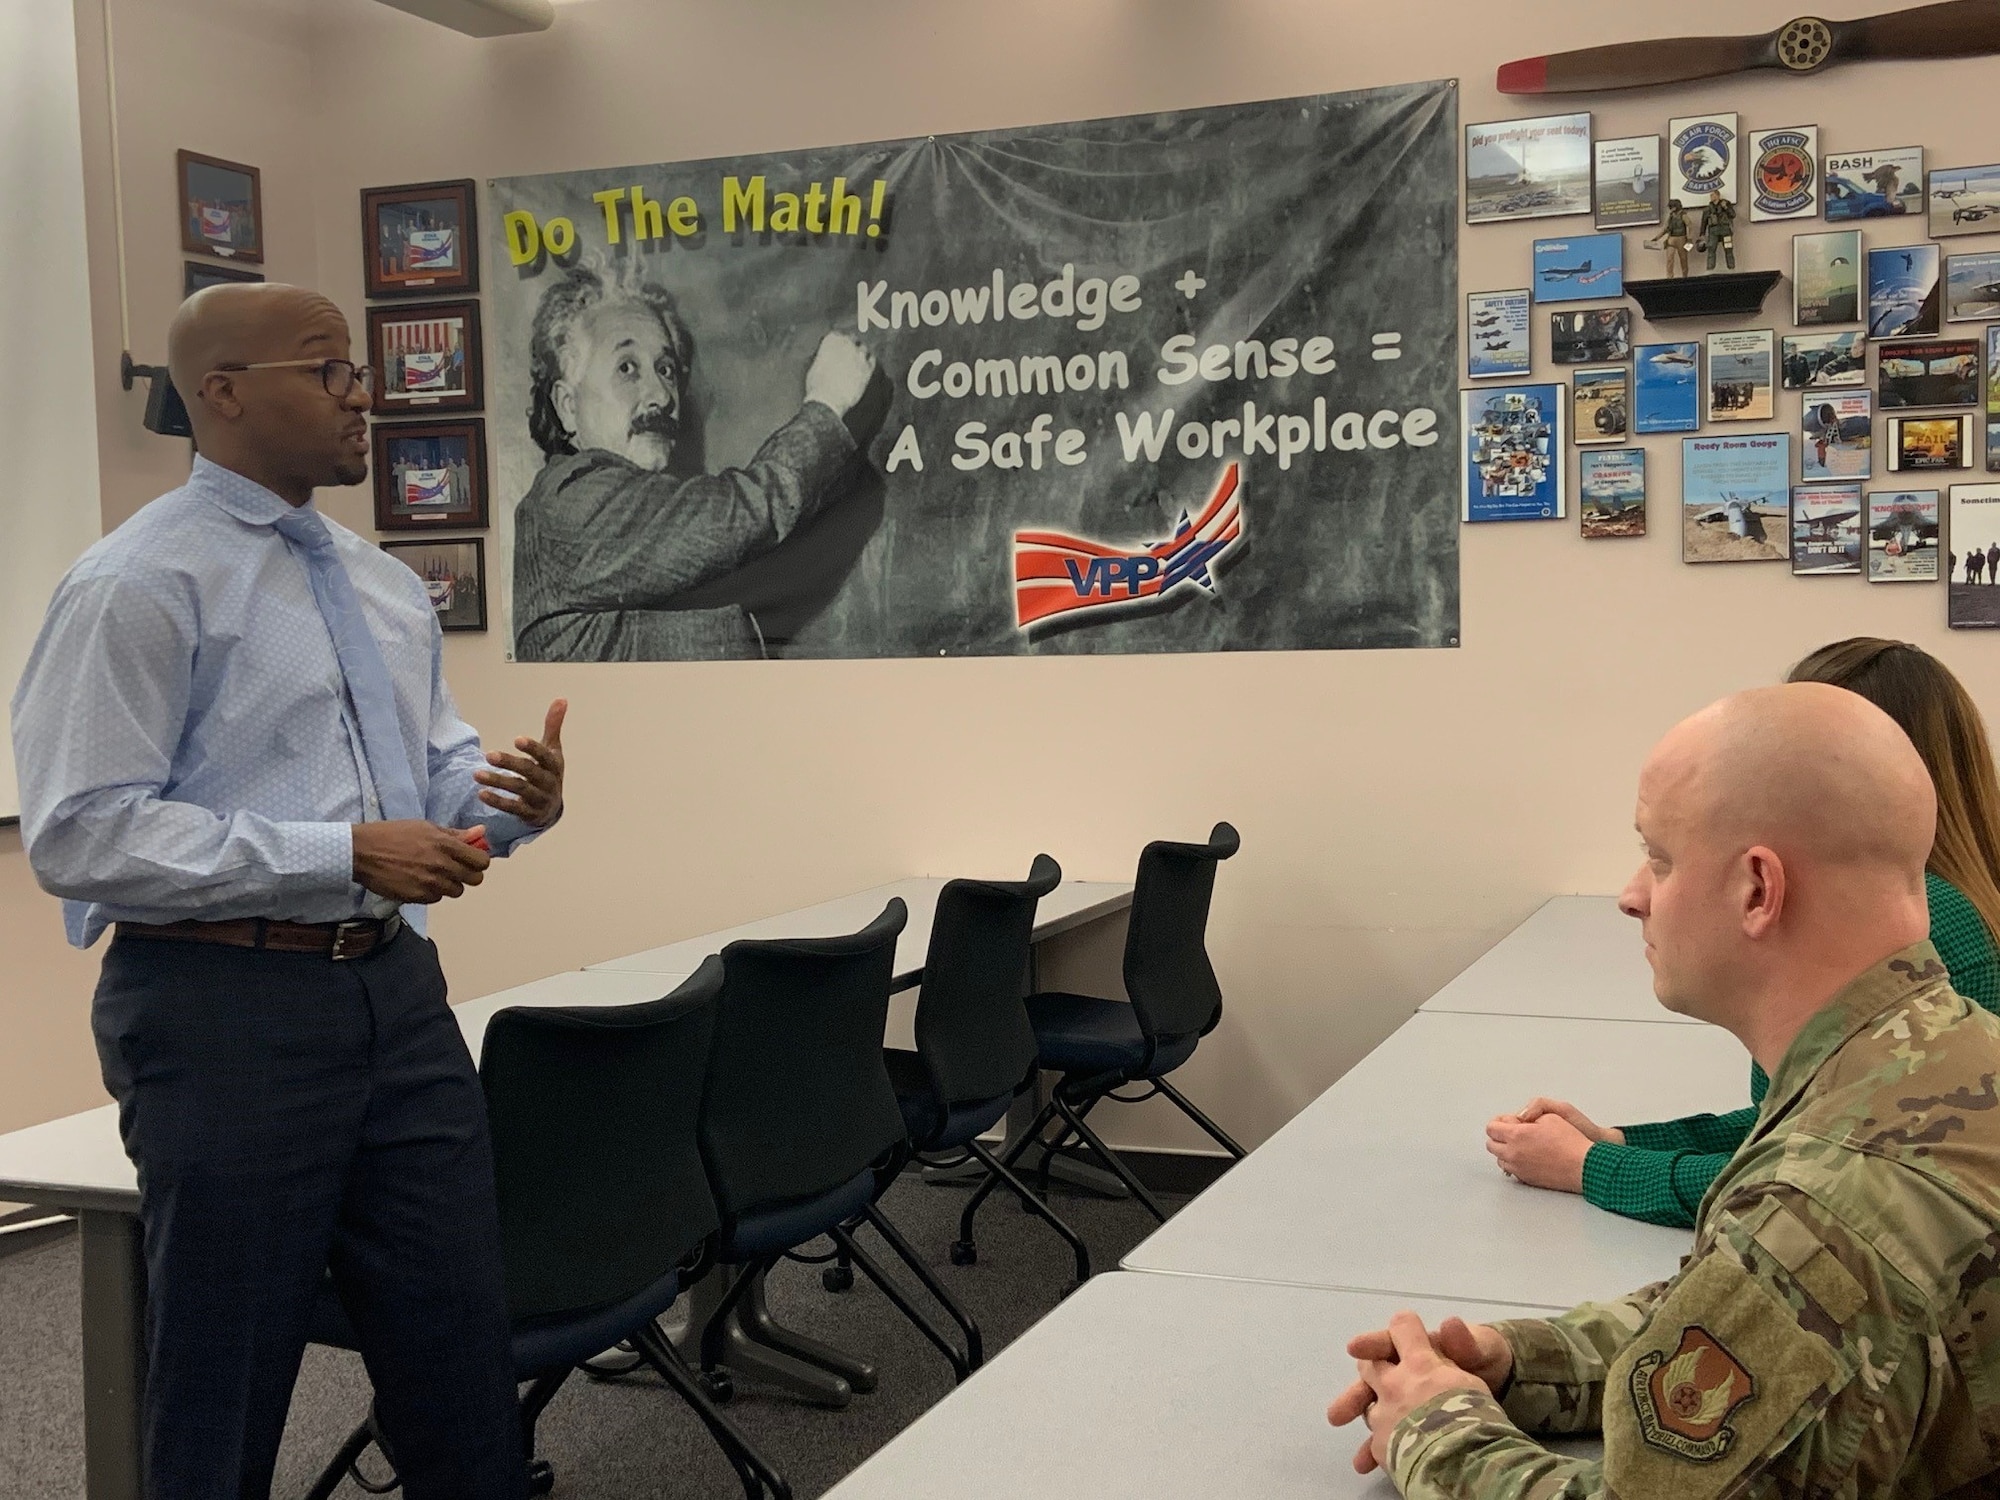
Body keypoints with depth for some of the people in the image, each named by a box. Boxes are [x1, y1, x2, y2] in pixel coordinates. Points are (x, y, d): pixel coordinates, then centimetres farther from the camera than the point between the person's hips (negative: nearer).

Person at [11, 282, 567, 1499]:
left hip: (396, 989, 7)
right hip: (226, 1005, -6)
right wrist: (343, 852, -22)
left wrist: (515, 800, -6)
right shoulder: (140, 584, -9)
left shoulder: (386, 585, 13)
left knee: (463, 1360, 13)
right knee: (223, 1399, 8)